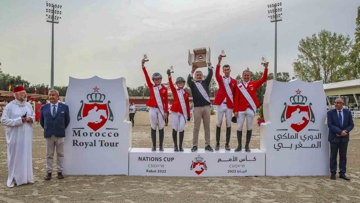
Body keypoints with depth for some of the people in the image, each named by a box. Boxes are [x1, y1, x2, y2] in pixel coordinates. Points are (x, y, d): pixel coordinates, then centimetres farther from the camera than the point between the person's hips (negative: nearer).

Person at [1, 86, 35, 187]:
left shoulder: (28, 105, 7)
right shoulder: (9, 106, -9)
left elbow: (33, 115, 19)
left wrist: (31, 119, -5)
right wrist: (19, 120, -19)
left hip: (26, 136, 5)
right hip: (15, 137, -5)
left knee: (26, 156, 10)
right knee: (14, 157, 3)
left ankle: (26, 177, 21)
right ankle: (12, 179, 14)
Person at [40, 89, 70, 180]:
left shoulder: (64, 107, 1)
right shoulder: (44, 107, 4)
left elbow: (67, 120, 8)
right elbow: (41, 121, 13)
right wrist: (46, 129, 13)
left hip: (60, 135, -1)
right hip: (48, 135, 1)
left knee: (60, 154, 7)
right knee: (49, 155, 8)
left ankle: (60, 172, 16)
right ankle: (49, 172, 15)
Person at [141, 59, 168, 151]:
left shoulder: (164, 88, 1)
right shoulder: (151, 87, 5)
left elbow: (166, 100, 0)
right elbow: (146, 77, -2)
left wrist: (166, 111, -4)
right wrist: (143, 65, -10)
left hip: (161, 109, -1)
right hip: (152, 109, 1)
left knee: (161, 127, 3)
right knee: (153, 127, 6)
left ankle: (161, 146, 11)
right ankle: (154, 146, 12)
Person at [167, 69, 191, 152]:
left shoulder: (186, 92, 8)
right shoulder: (174, 91, 6)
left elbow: (187, 104, 10)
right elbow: (171, 85, -14)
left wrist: (188, 115, 9)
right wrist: (169, 75, -30)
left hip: (183, 113, 0)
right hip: (175, 112, 0)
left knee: (181, 129, -6)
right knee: (175, 129, 2)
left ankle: (180, 146, 6)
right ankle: (175, 146, 13)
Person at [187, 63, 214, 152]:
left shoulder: (205, 82, 14)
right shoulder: (193, 84, 7)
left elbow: (210, 75, 0)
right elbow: (188, 80, -14)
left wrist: (209, 65, -13)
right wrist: (192, 70, -26)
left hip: (206, 107, 2)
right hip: (197, 107, -2)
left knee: (207, 127, 6)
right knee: (196, 127, 2)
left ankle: (207, 145, 12)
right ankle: (195, 145, 7)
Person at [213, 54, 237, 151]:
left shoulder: (234, 81, 8)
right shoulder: (220, 79, 6)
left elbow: (235, 94, 8)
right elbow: (216, 74, -17)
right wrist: (219, 61, -29)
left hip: (230, 105, 1)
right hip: (221, 104, -1)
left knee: (228, 124, 5)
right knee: (219, 124, 3)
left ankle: (227, 144, 12)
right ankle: (217, 143, 11)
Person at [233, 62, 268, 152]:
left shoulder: (254, 84, 7)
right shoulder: (239, 86, 3)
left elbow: (264, 79, -4)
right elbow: (236, 99, 0)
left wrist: (266, 68, -13)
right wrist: (235, 110, -6)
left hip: (251, 109, 1)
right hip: (241, 109, -1)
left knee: (249, 127, 6)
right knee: (239, 127, 1)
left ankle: (247, 146, 15)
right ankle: (239, 145, 13)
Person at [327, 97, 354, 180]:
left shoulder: (347, 112, 2)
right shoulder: (330, 112, -6)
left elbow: (351, 124, 1)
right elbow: (330, 125, -14)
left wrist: (345, 131, -16)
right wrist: (340, 132, -22)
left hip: (344, 137, 2)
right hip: (334, 137, -2)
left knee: (343, 156, 8)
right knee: (333, 156, 5)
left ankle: (342, 173, 16)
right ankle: (333, 173, 14)